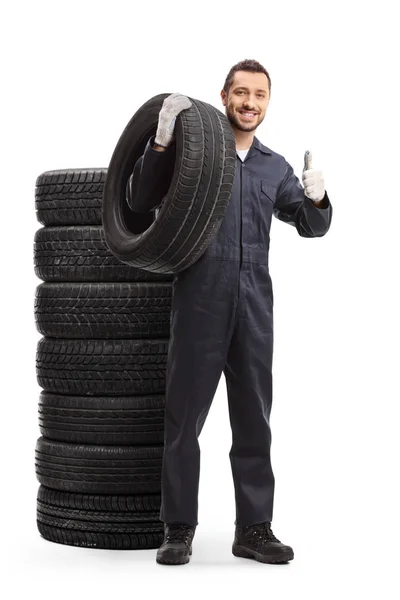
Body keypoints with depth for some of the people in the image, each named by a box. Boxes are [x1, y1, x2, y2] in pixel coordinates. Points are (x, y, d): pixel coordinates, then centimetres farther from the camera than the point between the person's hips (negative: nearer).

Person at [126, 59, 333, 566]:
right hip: (199, 297, -4)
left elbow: (312, 226, 16)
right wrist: (161, 142, -15)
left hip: (254, 302, 4)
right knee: (185, 416, 0)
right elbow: (140, 201, -2)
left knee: (254, 419, 6)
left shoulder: (275, 167, 17)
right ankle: (178, 530, 7)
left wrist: (317, 200, -7)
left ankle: (254, 529, 13)